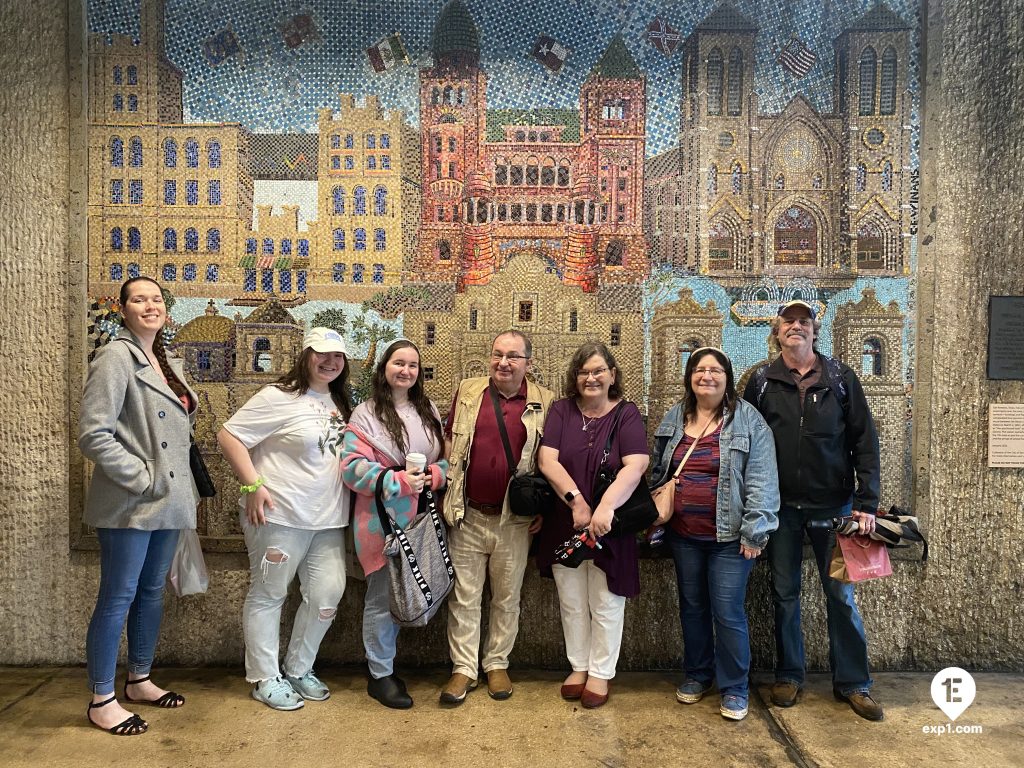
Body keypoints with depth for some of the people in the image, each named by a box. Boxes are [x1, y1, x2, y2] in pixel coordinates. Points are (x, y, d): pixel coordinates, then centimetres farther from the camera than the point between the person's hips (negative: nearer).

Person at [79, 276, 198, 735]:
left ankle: (140, 681, 33)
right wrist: (143, 478, -18)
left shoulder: (170, 365, 13)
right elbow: (93, 434, -18)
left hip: (168, 501, 8)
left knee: (152, 591, 17)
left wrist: (188, 487, 11)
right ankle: (101, 701, 17)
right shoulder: (116, 358, -11)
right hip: (130, 503, -8)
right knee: (119, 597, 2)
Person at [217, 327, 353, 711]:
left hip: (329, 520, 7)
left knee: (328, 593, 8)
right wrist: (252, 485, -18)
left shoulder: (339, 402, 11)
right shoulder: (279, 398, -12)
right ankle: (265, 679, 23)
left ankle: (299, 670, 27)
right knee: (268, 595, 7)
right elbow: (228, 435, -14)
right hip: (281, 517, -7)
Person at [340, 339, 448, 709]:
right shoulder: (366, 413, -7)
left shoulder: (428, 411, 11)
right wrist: (398, 481, -21)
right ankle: (380, 675, 19)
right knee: (382, 597, 1)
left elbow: (446, 456, 15)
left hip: (419, 520, 6)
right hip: (381, 521, -6)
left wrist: (435, 474, -7)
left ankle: (385, 664, 32)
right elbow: (352, 466, -14)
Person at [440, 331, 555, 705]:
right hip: (468, 517, 1)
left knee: (507, 598, 13)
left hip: (516, 520, 0)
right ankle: (463, 668, 22)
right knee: (464, 597, 8)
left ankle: (497, 664, 30)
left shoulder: (544, 403, -1)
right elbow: (449, 443, 9)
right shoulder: (468, 391, 3)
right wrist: (446, 495, 3)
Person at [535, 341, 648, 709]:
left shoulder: (626, 414, -4)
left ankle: (601, 673, 28)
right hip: (565, 524, 2)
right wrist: (576, 501, -19)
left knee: (605, 605, 9)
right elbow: (547, 460, -9)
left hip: (609, 528, -2)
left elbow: (636, 465, -17)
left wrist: (606, 506, -29)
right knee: (572, 603, 14)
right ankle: (578, 667, 33)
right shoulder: (561, 411, 2)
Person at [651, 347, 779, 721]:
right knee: (692, 606, 16)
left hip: (728, 536, -4)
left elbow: (761, 480, -11)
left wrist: (755, 530, -15)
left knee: (727, 612, 0)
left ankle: (734, 687, 19)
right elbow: (658, 472, 14)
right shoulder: (673, 419, 7)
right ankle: (697, 674, 34)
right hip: (683, 535, 4)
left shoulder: (748, 420, -7)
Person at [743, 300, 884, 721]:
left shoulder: (840, 377, 1)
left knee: (841, 595, 7)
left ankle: (852, 683, 23)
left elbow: (865, 441, 0)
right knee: (784, 593, 10)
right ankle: (788, 676, 25)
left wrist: (866, 502, -7)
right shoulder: (761, 382, 1)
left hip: (833, 505, 0)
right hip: (780, 506, 1)